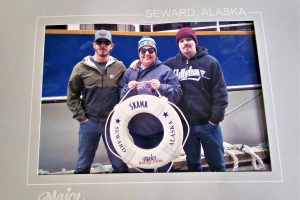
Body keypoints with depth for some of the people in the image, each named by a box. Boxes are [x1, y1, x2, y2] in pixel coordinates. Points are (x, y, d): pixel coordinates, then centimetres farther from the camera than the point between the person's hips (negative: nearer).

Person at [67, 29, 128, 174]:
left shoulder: (119, 67, 1)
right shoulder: (81, 67, -1)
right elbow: (72, 96, 3)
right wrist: (81, 117, -3)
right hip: (89, 123, 0)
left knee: (120, 165, 13)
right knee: (83, 165, 15)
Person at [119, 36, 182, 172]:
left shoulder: (165, 70, 0)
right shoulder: (129, 72, 11)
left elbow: (178, 94, -6)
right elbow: (121, 96, 9)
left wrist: (161, 87, -20)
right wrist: (128, 89, -11)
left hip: (159, 127, -3)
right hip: (136, 127, 4)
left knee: (162, 162, 7)